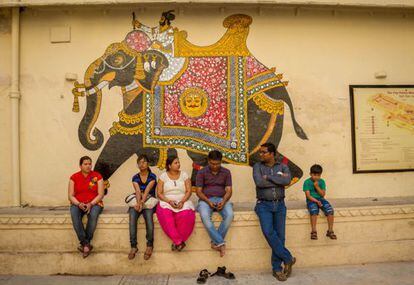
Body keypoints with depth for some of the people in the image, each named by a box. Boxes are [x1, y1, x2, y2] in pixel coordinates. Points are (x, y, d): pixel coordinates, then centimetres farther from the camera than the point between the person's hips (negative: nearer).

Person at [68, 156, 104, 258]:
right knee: (74, 214, -33)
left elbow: (100, 194, -3)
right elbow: (70, 195, 2)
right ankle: (86, 244, -29)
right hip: (78, 204, 2)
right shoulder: (74, 177, 5)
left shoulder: (97, 176, 1)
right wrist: (79, 204, -17)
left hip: (94, 203, -1)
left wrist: (91, 204, -18)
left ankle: (84, 243, -22)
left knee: (93, 215, -35)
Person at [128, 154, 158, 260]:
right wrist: (138, 203, -28)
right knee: (132, 216, -30)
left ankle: (150, 245, -26)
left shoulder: (152, 176, 2)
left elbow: (147, 190, -13)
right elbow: (137, 191, -8)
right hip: (137, 201, 2)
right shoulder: (135, 177, 9)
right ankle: (133, 246, -29)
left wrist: (142, 202, -30)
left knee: (148, 215, -35)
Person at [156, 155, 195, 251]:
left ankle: (176, 242, -20)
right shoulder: (163, 176, 7)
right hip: (167, 202, 0)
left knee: (186, 215, -34)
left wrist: (182, 201, -16)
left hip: (183, 202, 0)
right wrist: (169, 201, -16)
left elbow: (189, 191, 3)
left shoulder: (184, 175, 9)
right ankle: (179, 241, -30)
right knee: (165, 215, -35)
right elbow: (159, 193, 1)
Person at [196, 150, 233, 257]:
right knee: (204, 216, -34)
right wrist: (208, 201, -17)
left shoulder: (226, 172, 9)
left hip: (222, 199, 2)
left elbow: (228, 190, 3)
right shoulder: (202, 172, 4)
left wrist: (223, 201, -17)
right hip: (206, 200, -1)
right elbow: (199, 191, 0)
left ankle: (215, 242, -21)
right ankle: (220, 243, -29)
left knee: (229, 215, -30)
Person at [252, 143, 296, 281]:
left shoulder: (283, 167, 6)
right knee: (268, 232, -19)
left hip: (279, 205, 2)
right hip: (264, 205, -1)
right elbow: (259, 182, -16)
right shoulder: (257, 166, 2)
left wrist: (268, 177, -13)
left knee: (280, 236, -1)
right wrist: (279, 180, -8)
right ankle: (288, 258, -1)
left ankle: (277, 268, 13)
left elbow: (287, 181, -14)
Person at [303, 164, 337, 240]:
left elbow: (323, 194, 0)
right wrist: (316, 201, -22)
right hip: (311, 200, -4)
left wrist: (317, 186, -13)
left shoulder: (322, 181, 6)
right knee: (314, 210, -35)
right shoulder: (307, 182, -5)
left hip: (321, 199, 4)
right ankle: (314, 231, -26)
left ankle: (330, 231, -11)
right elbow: (308, 195, -10)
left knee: (330, 210, -23)